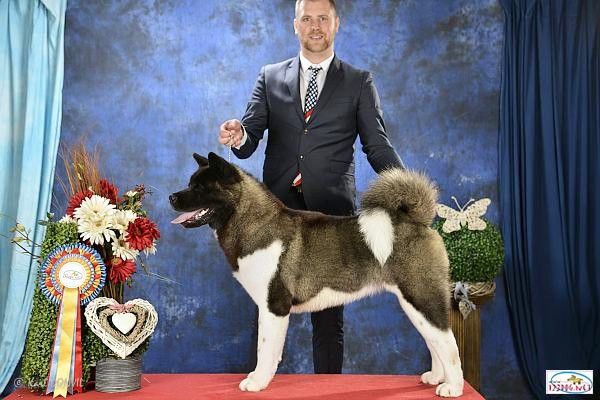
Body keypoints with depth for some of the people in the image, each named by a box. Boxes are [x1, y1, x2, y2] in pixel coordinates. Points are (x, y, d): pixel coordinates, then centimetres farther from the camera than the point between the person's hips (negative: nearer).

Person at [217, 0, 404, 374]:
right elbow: (250, 142, 4)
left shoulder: (359, 82, 7)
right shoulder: (270, 77, 11)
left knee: (329, 313, 6)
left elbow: (377, 145, 1)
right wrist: (238, 136, -21)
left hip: (332, 212, -1)